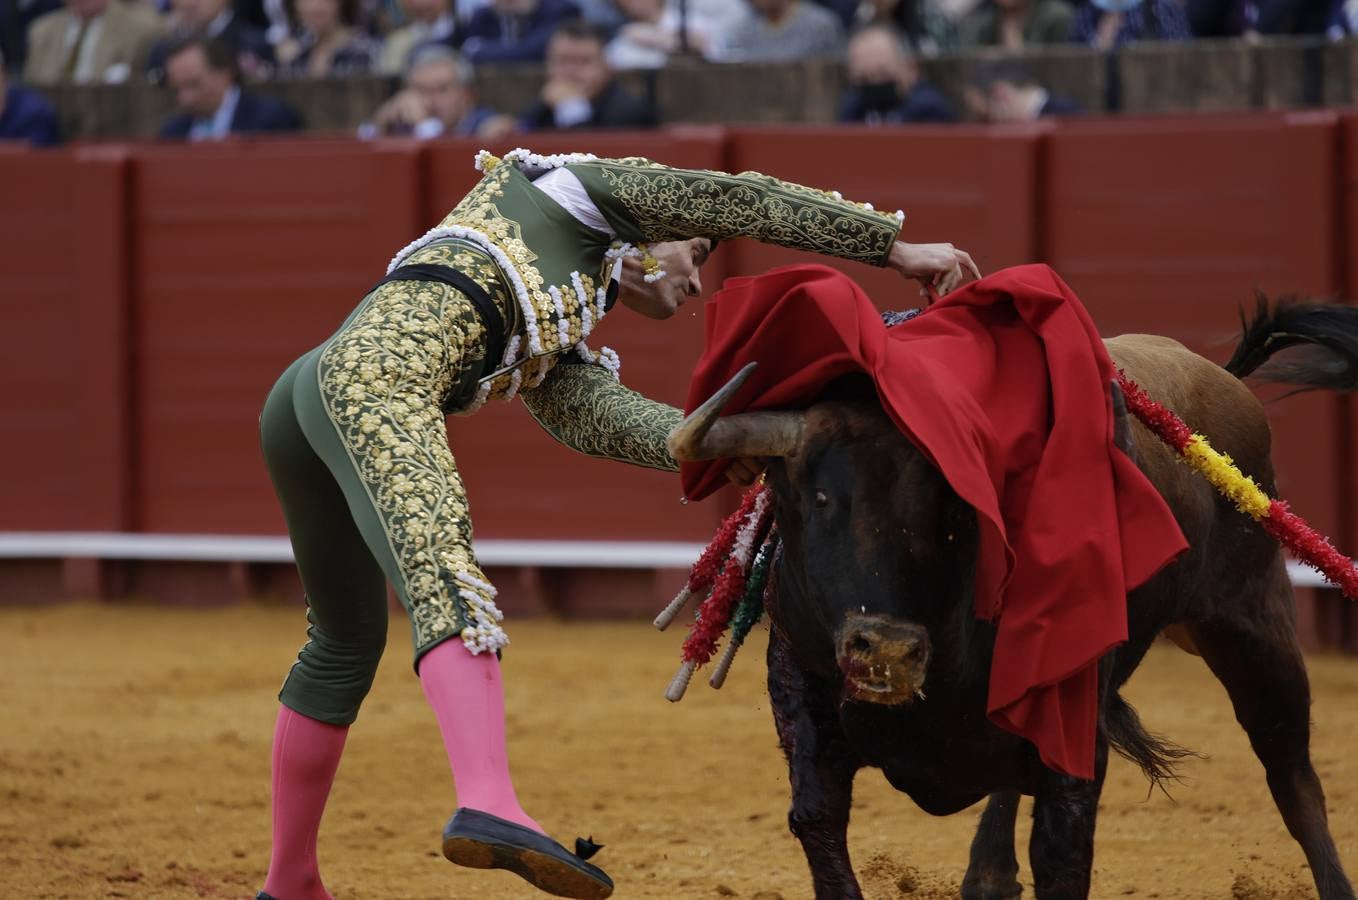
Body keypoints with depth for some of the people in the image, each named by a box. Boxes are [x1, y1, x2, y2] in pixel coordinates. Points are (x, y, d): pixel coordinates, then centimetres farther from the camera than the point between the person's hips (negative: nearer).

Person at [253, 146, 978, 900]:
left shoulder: (547, 343, 37)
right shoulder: (589, 188, 22)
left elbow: (590, 417, 18)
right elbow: (742, 201, 16)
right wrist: (894, 247, 20)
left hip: (307, 399, 9)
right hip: (378, 370, -9)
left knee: (347, 643, 22)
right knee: (445, 579, -27)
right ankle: (489, 808, -48)